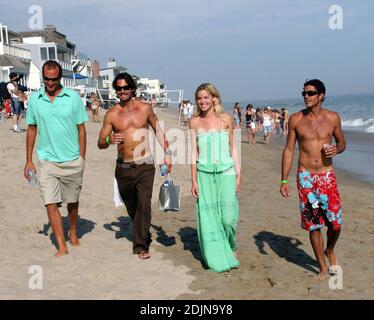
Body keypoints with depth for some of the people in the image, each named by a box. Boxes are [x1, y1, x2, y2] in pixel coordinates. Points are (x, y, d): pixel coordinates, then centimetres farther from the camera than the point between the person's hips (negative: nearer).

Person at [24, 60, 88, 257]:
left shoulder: (73, 97, -3)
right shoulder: (34, 99, 2)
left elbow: (81, 129, 1)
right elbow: (32, 130, 8)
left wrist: (82, 158, -2)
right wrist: (28, 160, 7)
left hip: (72, 161, 0)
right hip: (47, 161, 1)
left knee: (72, 201, 15)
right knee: (51, 203, -6)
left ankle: (73, 232, 39)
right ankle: (61, 246, 2)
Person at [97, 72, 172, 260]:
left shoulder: (145, 108, 1)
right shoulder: (111, 114, 0)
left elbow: (158, 130, 13)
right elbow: (100, 143, 1)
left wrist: (167, 153, 7)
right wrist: (109, 140, -22)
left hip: (144, 166, -2)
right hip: (123, 167, 2)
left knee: (143, 205, -13)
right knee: (131, 207, 15)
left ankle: (140, 246, -4)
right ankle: (145, 236, 38)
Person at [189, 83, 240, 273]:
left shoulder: (226, 119, 4)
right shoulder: (194, 122, 5)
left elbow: (232, 148, 8)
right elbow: (194, 152, 5)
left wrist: (238, 174, 5)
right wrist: (194, 180, 2)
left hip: (226, 172, -1)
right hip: (205, 174, 1)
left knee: (228, 216, -4)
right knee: (208, 217, 3)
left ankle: (230, 247, 27)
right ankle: (217, 259, 16)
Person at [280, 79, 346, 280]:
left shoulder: (332, 118, 0)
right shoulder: (296, 119, -1)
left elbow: (342, 142, 14)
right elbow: (289, 150, 3)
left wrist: (337, 149, -11)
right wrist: (284, 181, 0)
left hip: (327, 176, 1)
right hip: (305, 177, 0)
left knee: (335, 222, -1)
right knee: (313, 225, 4)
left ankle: (330, 251, 31)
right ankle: (323, 267, 20)